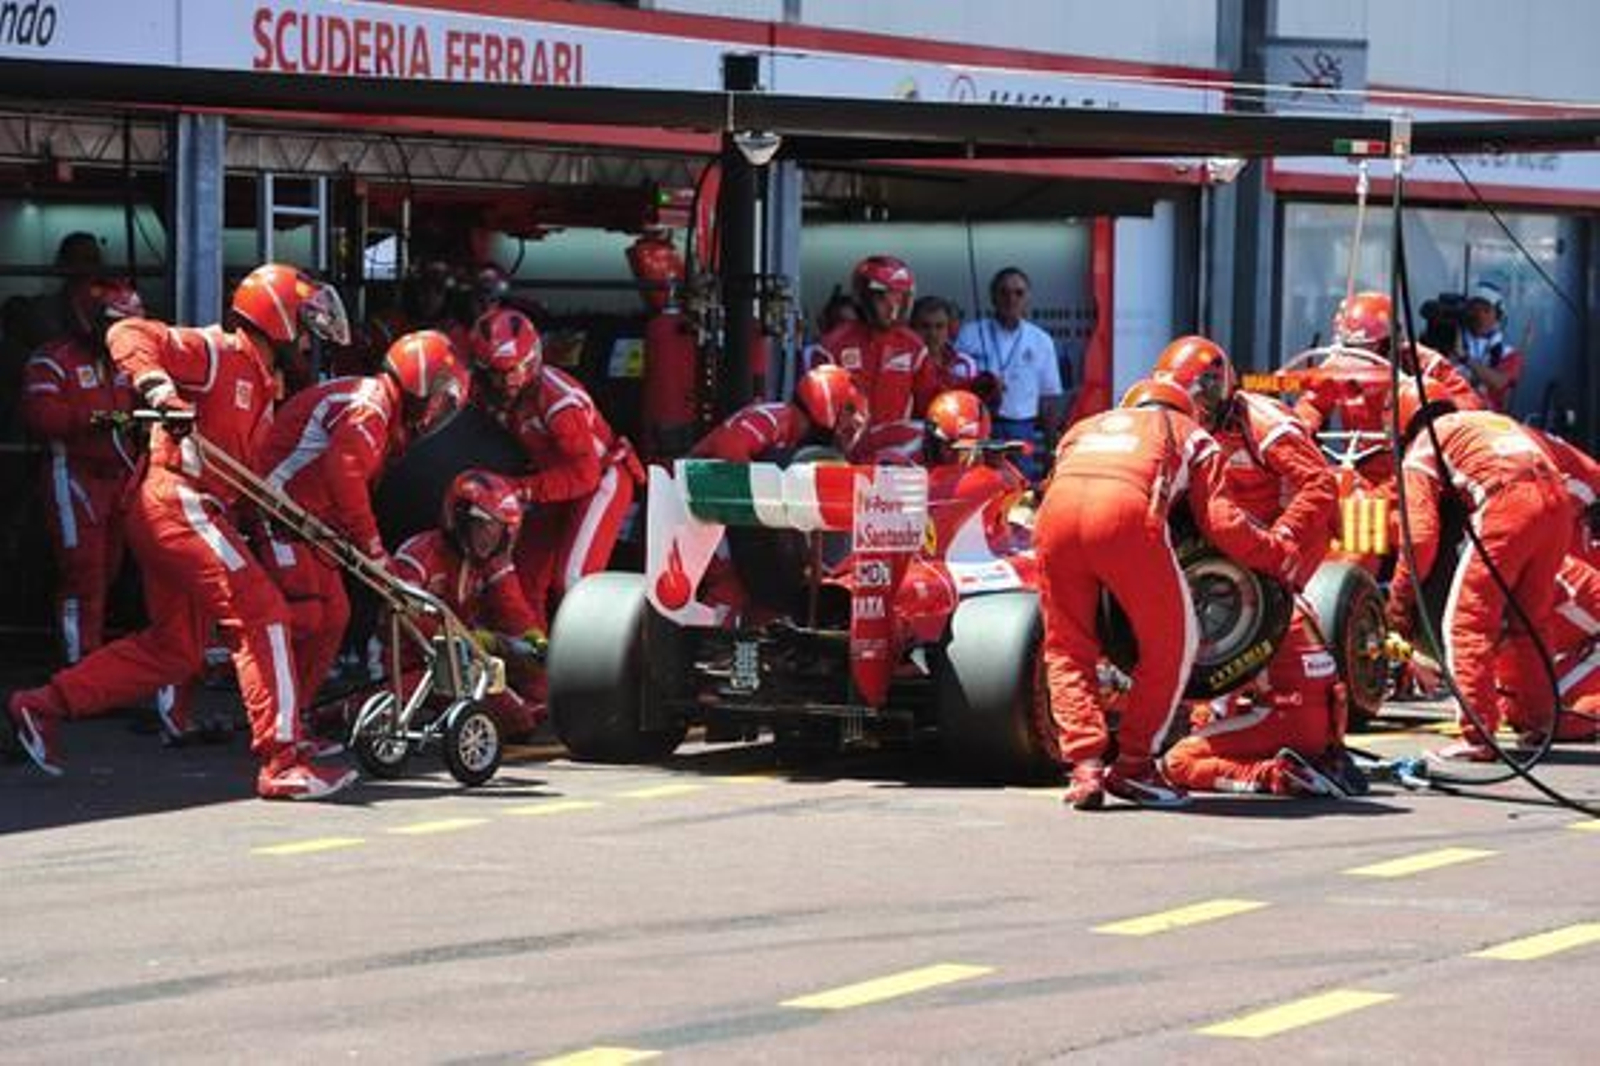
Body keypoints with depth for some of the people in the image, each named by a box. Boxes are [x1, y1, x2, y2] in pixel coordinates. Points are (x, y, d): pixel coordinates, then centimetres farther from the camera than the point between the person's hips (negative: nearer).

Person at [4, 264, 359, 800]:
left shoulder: (260, 379, 22)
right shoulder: (217, 352, -8)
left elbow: (254, 465, 24)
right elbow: (128, 335, -18)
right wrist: (158, 388, -34)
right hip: (179, 502, -11)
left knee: (174, 650, 14)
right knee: (261, 614, -15)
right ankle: (282, 762, -17)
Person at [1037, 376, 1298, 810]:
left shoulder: (1083, 428, 41)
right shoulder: (1189, 433, 32)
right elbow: (1220, 523, 19)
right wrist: (1282, 556, 33)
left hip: (1055, 507, 3)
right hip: (1126, 508, -3)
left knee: (1066, 648, 18)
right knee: (1172, 642, 15)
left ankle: (1085, 766, 5)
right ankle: (1133, 765, 16)